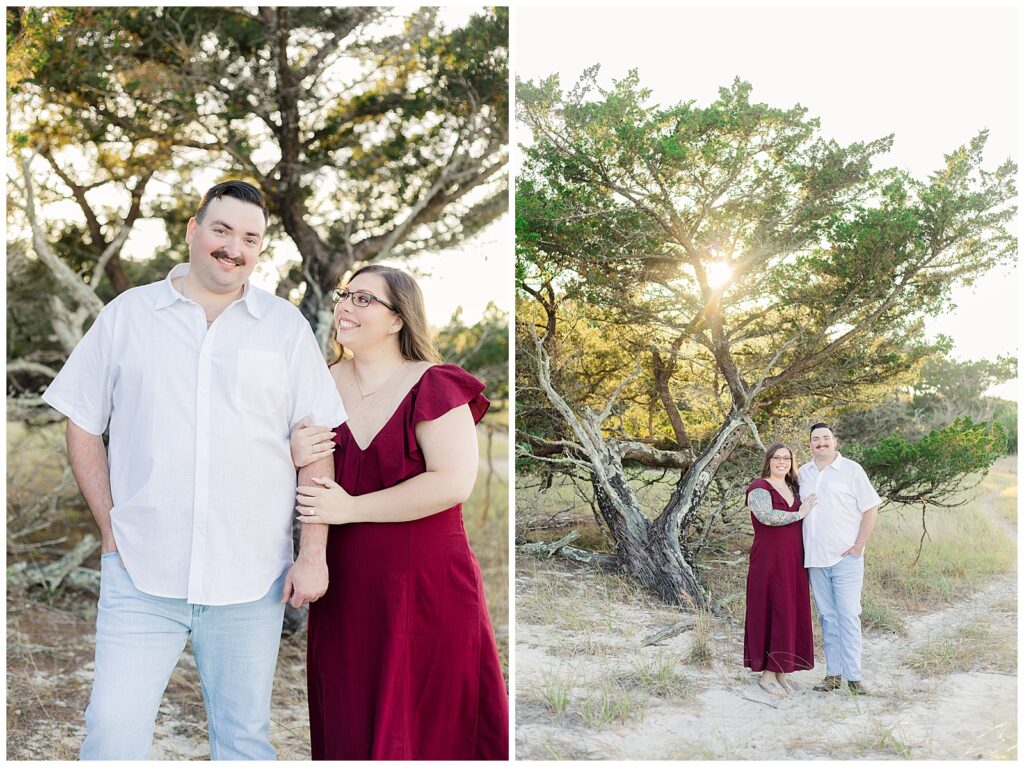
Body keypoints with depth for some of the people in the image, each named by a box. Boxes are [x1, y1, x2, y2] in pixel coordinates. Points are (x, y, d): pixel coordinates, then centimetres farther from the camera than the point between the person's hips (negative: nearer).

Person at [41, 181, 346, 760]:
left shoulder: (286, 326, 5)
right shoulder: (126, 315, 6)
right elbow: (82, 424, 9)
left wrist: (313, 555, -1)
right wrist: (110, 527, 1)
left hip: (251, 579, 0)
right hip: (141, 574, 0)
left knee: (246, 738, 9)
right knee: (113, 732, -2)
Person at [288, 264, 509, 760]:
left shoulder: (432, 386, -8)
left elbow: (453, 482, -20)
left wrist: (351, 508, -17)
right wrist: (293, 457, -7)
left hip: (426, 588, -4)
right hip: (344, 588, 5)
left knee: (429, 729, 4)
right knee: (348, 728, 12)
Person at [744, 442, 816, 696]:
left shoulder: (793, 488, 15)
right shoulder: (759, 488, -8)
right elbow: (766, 516, -26)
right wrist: (798, 514, -16)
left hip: (793, 562, 7)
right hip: (769, 561, -7)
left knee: (791, 615, 7)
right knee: (770, 614, -4)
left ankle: (780, 672, 16)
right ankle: (766, 674, 4)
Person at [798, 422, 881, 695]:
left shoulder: (851, 470, -1)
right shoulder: (803, 473, 11)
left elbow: (870, 509, -2)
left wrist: (858, 547, -8)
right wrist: (803, 549, 8)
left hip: (845, 558, -4)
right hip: (815, 559, 4)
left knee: (848, 616, -6)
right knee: (827, 617, 8)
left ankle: (853, 676, -1)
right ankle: (833, 674, 14)